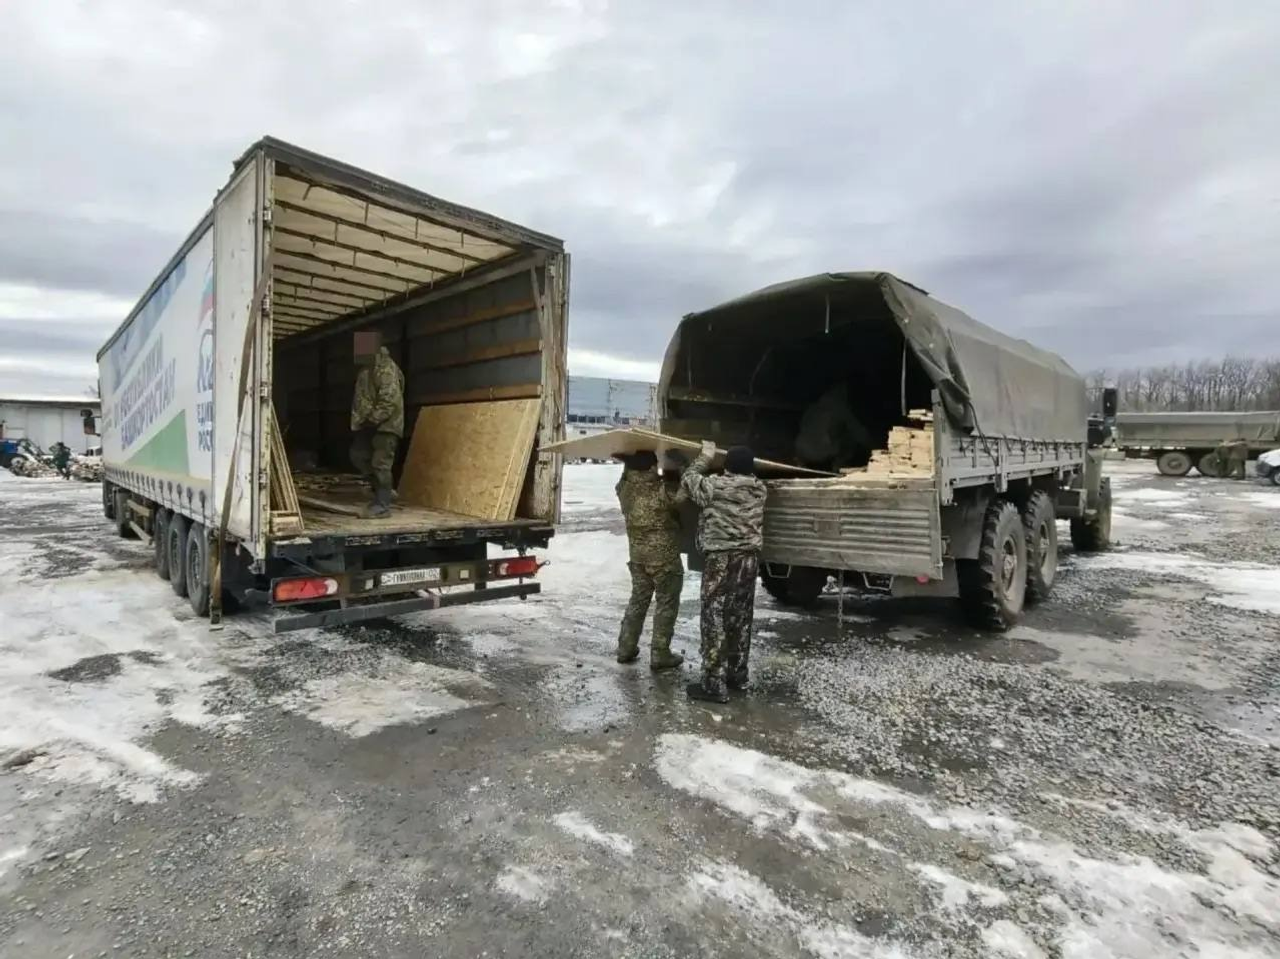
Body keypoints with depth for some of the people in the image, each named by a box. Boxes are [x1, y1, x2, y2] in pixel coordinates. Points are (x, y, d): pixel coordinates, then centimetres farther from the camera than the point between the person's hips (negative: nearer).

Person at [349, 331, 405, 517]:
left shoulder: (386, 368, -18)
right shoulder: (365, 367, 13)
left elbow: (389, 400, -25)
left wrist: (373, 420, -22)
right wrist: (360, 419, 16)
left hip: (385, 424, -10)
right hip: (369, 423, 10)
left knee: (380, 463, -8)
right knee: (358, 456, 14)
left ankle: (382, 505, -2)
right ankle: (383, 491, 24)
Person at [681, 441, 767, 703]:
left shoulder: (717, 486, -14)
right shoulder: (758, 489, 2)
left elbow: (688, 480, 3)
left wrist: (706, 457, 14)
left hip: (721, 560, -7)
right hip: (749, 558, 7)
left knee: (715, 619, -2)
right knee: (740, 619, 16)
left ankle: (714, 684, 0)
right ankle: (737, 674, 27)